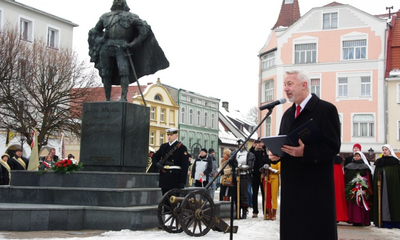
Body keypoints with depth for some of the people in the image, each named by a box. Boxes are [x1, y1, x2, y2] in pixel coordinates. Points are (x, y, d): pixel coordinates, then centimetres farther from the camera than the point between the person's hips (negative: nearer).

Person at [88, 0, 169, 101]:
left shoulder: (130, 17, 11)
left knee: (124, 71, -21)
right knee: (105, 74, 1)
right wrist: (99, 40, 8)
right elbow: (96, 31, 29)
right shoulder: (106, 16, 21)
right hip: (106, 47, 4)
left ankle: (123, 97, -24)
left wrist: (134, 43, -2)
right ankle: (107, 99, 6)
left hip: (121, 48, -3)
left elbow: (144, 29, 6)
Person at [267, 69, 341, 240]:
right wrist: (274, 154, 1)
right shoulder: (288, 114, 17)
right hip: (291, 186, 7)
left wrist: (304, 152, -27)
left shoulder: (326, 109, -7)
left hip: (316, 187, -7)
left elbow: (333, 147, -14)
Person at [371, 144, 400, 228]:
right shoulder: (379, 162, 13)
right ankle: (383, 221, 1)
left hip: (392, 185, -3)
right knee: (382, 202, 0)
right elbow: (375, 175, 10)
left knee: (392, 201, -5)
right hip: (380, 186, 3)